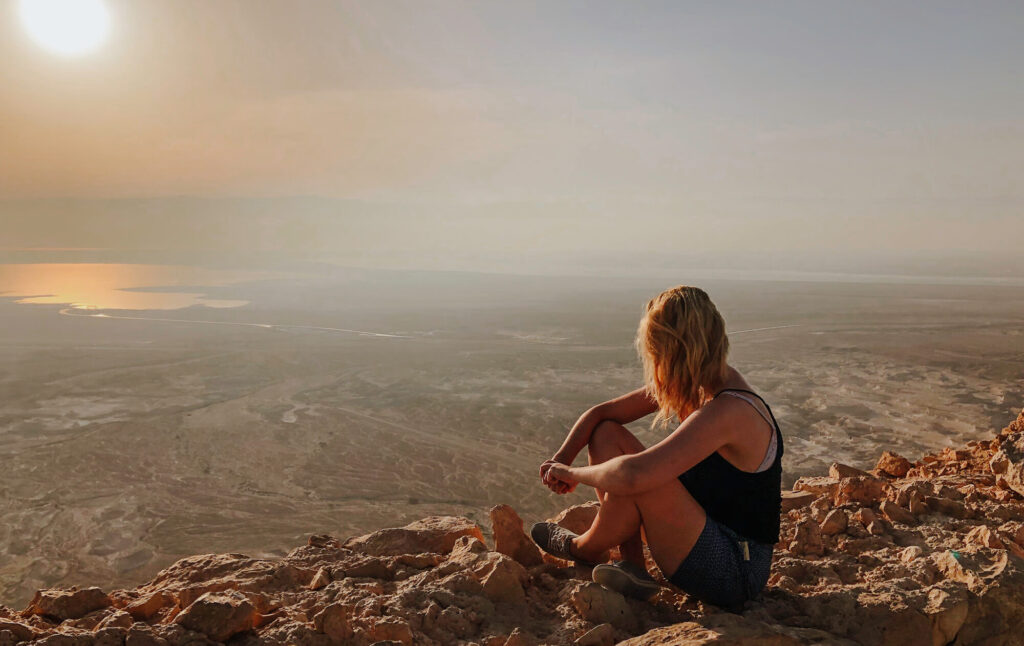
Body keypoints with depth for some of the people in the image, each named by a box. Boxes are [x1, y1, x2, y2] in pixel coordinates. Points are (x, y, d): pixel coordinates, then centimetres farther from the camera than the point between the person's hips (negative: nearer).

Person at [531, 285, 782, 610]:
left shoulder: (727, 411, -29)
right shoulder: (695, 385, -1)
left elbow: (632, 474, -40)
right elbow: (602, 413, 6)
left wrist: (573, 473, -21)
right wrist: (561, 458, -10)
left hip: (736, 574, -9)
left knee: (639, 482, -30)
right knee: (607, 435, 3)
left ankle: (584, 550, 3)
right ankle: (634, 566, -4)